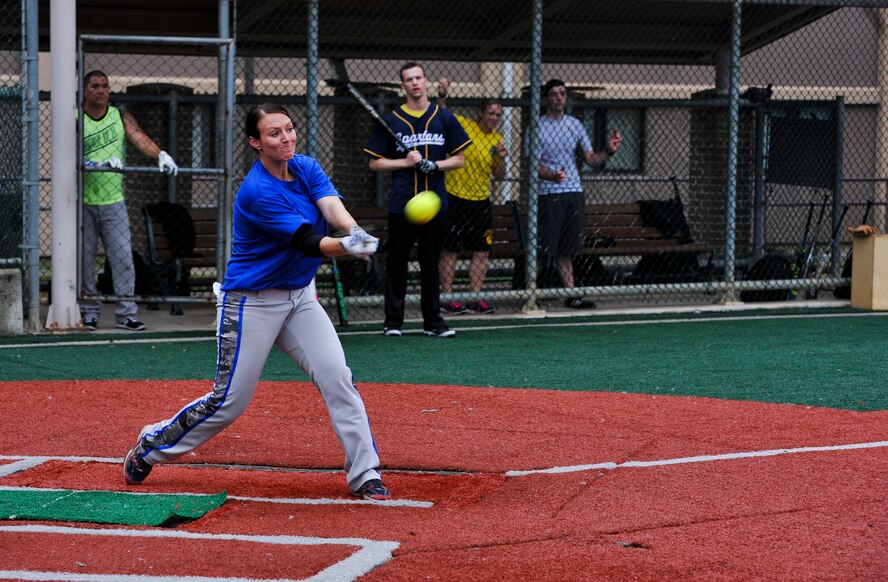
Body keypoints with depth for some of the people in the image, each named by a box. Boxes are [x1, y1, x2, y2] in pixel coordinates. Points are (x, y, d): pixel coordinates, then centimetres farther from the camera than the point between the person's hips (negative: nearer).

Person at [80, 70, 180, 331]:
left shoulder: (120, 116, 6)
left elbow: (139, 138, -9)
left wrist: (161, 155, -30)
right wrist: (102, 163, -32)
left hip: (113, 200, 2)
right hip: (82, 201, -2)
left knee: (123, 257, -4)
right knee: (84, 258, 2)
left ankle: (126, 313, -1)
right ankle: (89, 311, 11)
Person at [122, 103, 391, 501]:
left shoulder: (307, 169, -1)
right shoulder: (257, 193, -23)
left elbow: (333, 207, -20)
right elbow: (309, 242, -30)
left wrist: (356, 233, -43)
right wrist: (346, 247, -50)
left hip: (300, 296, 6)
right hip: (251, 302, -6)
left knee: (337, 377, -9)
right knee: (230, 400, -1)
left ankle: (365, 475, -4)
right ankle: (151, 446, 20)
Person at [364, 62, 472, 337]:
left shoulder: (444, 118, 8)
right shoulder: (390, 121, 4)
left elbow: (459, 159, 9)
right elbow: (375, 162, 6)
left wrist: (435, 165, -9)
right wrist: (405, 162, -9)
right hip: (401, 202, -1)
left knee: (431, 263, 7)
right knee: (396, 263, 0)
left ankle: (433, 322, 11)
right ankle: (393, 321, 5)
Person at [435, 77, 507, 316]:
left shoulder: (497, 140, 9)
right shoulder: (462, 126, -4)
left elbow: (499, 175, 11)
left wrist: (502, 159, -8)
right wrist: (442, 95, -32)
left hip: (481, 201, 5)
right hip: (455, 198, -5)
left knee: (481, 252, 3)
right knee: (450, 249, -2)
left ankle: (474, 299, 10)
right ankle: (447, 297, 4)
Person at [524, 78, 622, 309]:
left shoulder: (575, 124, 12)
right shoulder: (537, 126, -2)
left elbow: (591, 159, 12)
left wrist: (608, 151, -8)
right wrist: (552, 176, -27)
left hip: (574, 193, 5)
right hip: (548, 194, -4)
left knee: (566, 248, 7)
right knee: (543, 247, -8)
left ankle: (570, 295, 9)